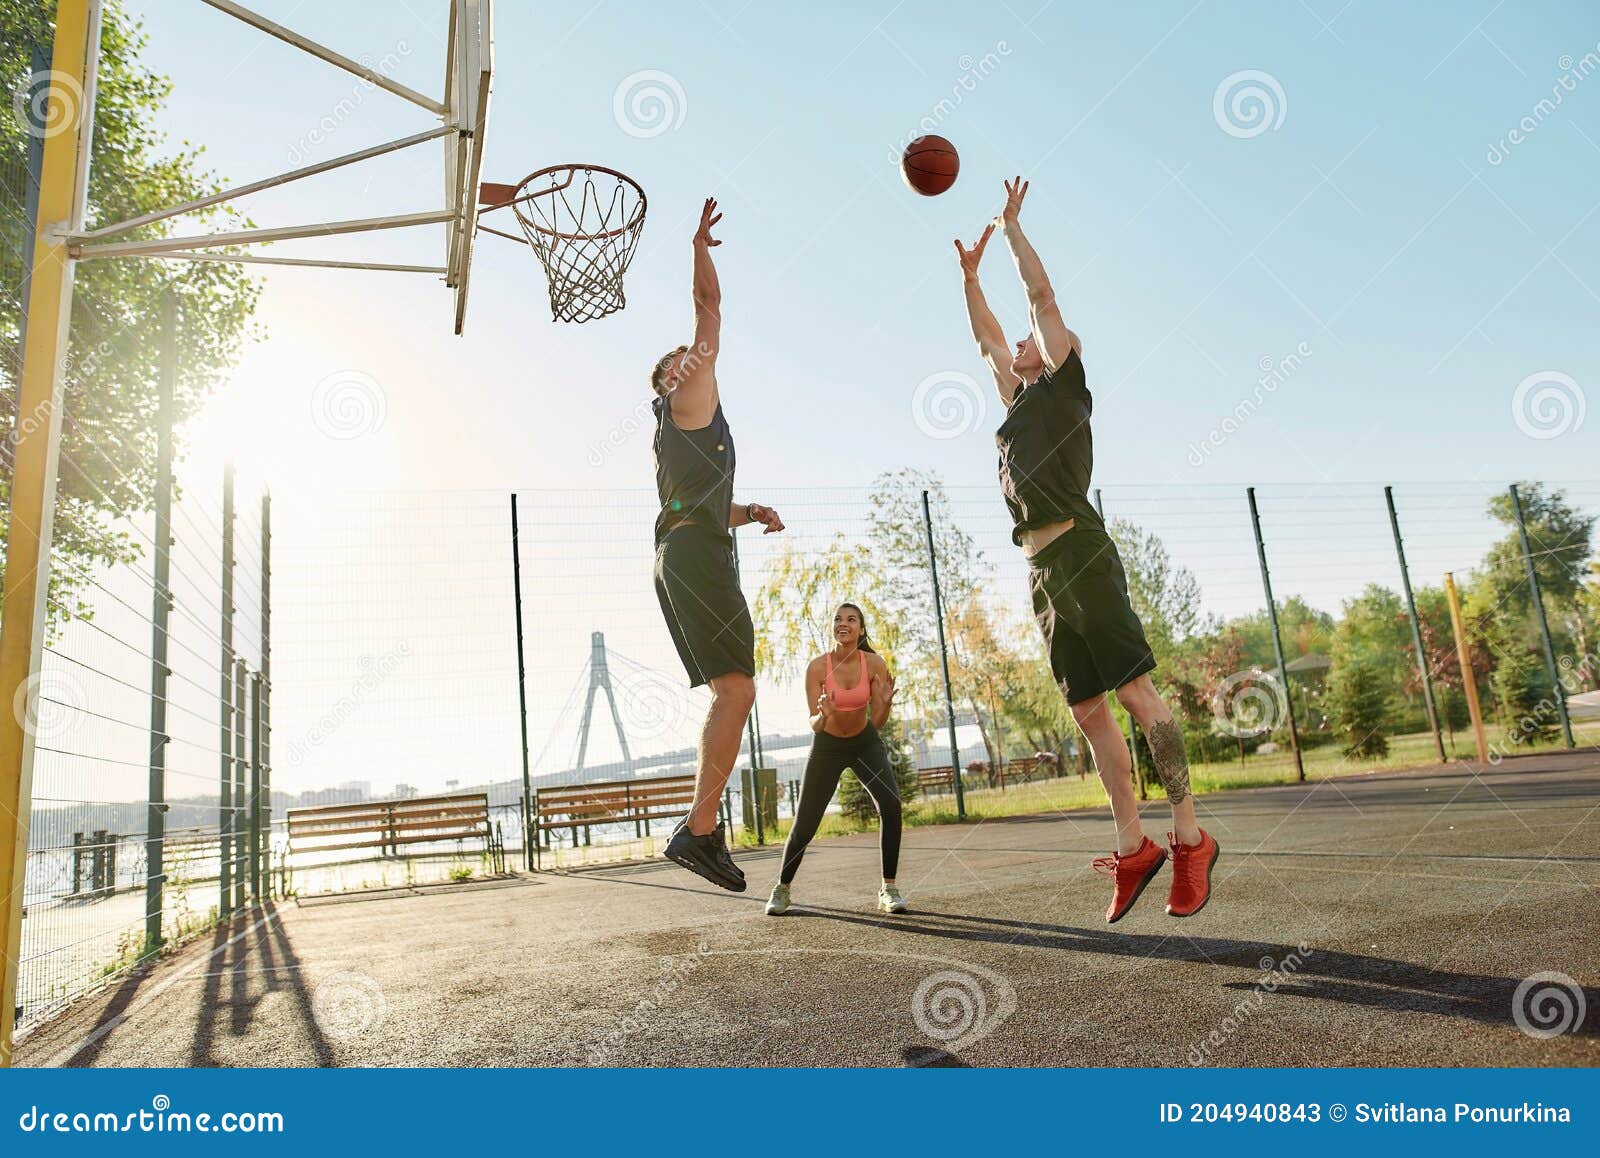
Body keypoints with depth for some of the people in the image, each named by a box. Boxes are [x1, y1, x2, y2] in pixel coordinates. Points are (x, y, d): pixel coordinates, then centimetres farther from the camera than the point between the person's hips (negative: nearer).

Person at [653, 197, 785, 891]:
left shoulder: (681, 431, 31)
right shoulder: (692, 400, 7)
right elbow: (708, 304, 7)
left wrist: (752, 511, 19)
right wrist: (701, 246, 16)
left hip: (684, 560, 10)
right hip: (696, 555, -10)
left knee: (729, 694, 8)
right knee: (737, 690, -18)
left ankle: (701, 828, 7)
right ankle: (700, 831, -20)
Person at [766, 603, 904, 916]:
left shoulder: (874, 663, -20)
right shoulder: (817, 667, -23)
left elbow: (877, 722, -16)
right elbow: (814, 725, -23)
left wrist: (886, 702, -36)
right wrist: (823, 716, -45)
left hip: (866, 743, 1)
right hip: (827, 746, -1)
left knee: (890, 804, -24)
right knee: (805, 823, 0)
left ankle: (888, 888, -11)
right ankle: (782, 889, 26)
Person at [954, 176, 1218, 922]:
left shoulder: (1065, 383, 10)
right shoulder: (1019, 401, 26)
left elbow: (1042, 293, 8)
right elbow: (985, 335, 37)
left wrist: (1011, 227, 17)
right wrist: (970, 274, 37)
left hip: (1081, 556, -8)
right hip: (1041, 573, 8)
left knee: (1136, 693, -8)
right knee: (1089, 712, 4)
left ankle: (1189, 838, -4)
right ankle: (1132, 846, 8)